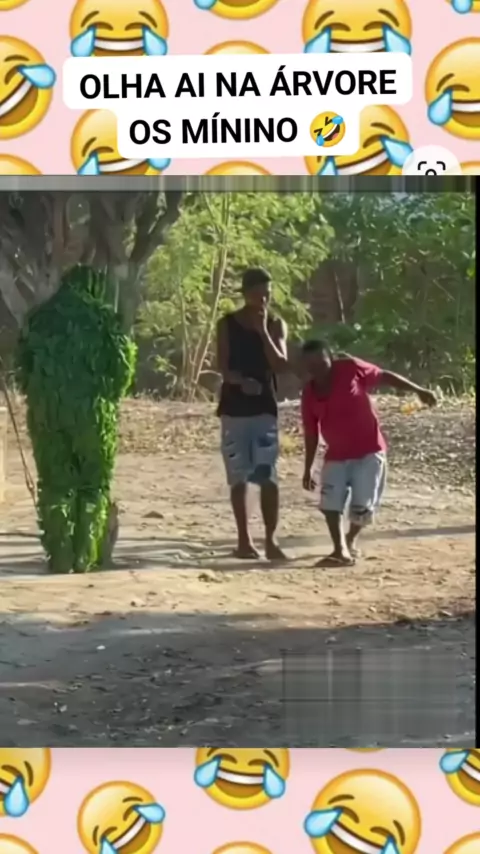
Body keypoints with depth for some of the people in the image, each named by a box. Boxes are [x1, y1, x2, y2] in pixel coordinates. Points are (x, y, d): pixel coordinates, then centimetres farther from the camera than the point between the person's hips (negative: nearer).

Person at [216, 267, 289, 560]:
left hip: (266, 407, 0)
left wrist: (263, 331, -14)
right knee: (239, 477, 5)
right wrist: (241, 381, -26)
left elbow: (281, 366, -7)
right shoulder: (227, 324, 1)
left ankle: (271, 539, -3)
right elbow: (223, 368, -6)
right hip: (234, 408, 0)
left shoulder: (276, 325, 4)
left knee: (268, 476, -7)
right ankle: (244, 539, 14)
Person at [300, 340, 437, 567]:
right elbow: (311, 434, 7)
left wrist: (418, 390, -5)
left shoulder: (351, 369, -10)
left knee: (362, 506, -4)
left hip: (369, 451, -3)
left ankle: (350, 540, 24)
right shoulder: (309, 395, 0)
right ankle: (341, 550, -11)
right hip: (337, 455, 3)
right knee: (330, 501, -14)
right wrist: (308, 469, 8)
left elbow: (384, 377, -2)